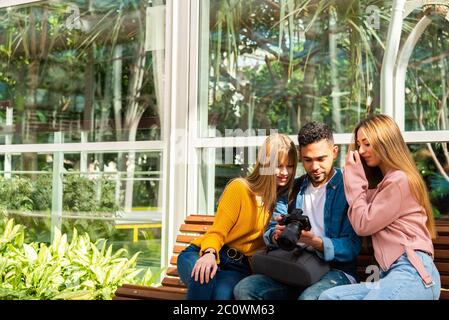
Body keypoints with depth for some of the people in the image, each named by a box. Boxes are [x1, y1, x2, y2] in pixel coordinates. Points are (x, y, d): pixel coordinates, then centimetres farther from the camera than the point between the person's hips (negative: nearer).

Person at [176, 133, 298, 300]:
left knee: (222, 293, -34)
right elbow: (218, 232, -7)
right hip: (204, 254, -2)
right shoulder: (239, 188, -4)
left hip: (239, 267, 2)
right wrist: (210, 254, -28)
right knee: (203, 279, -38)